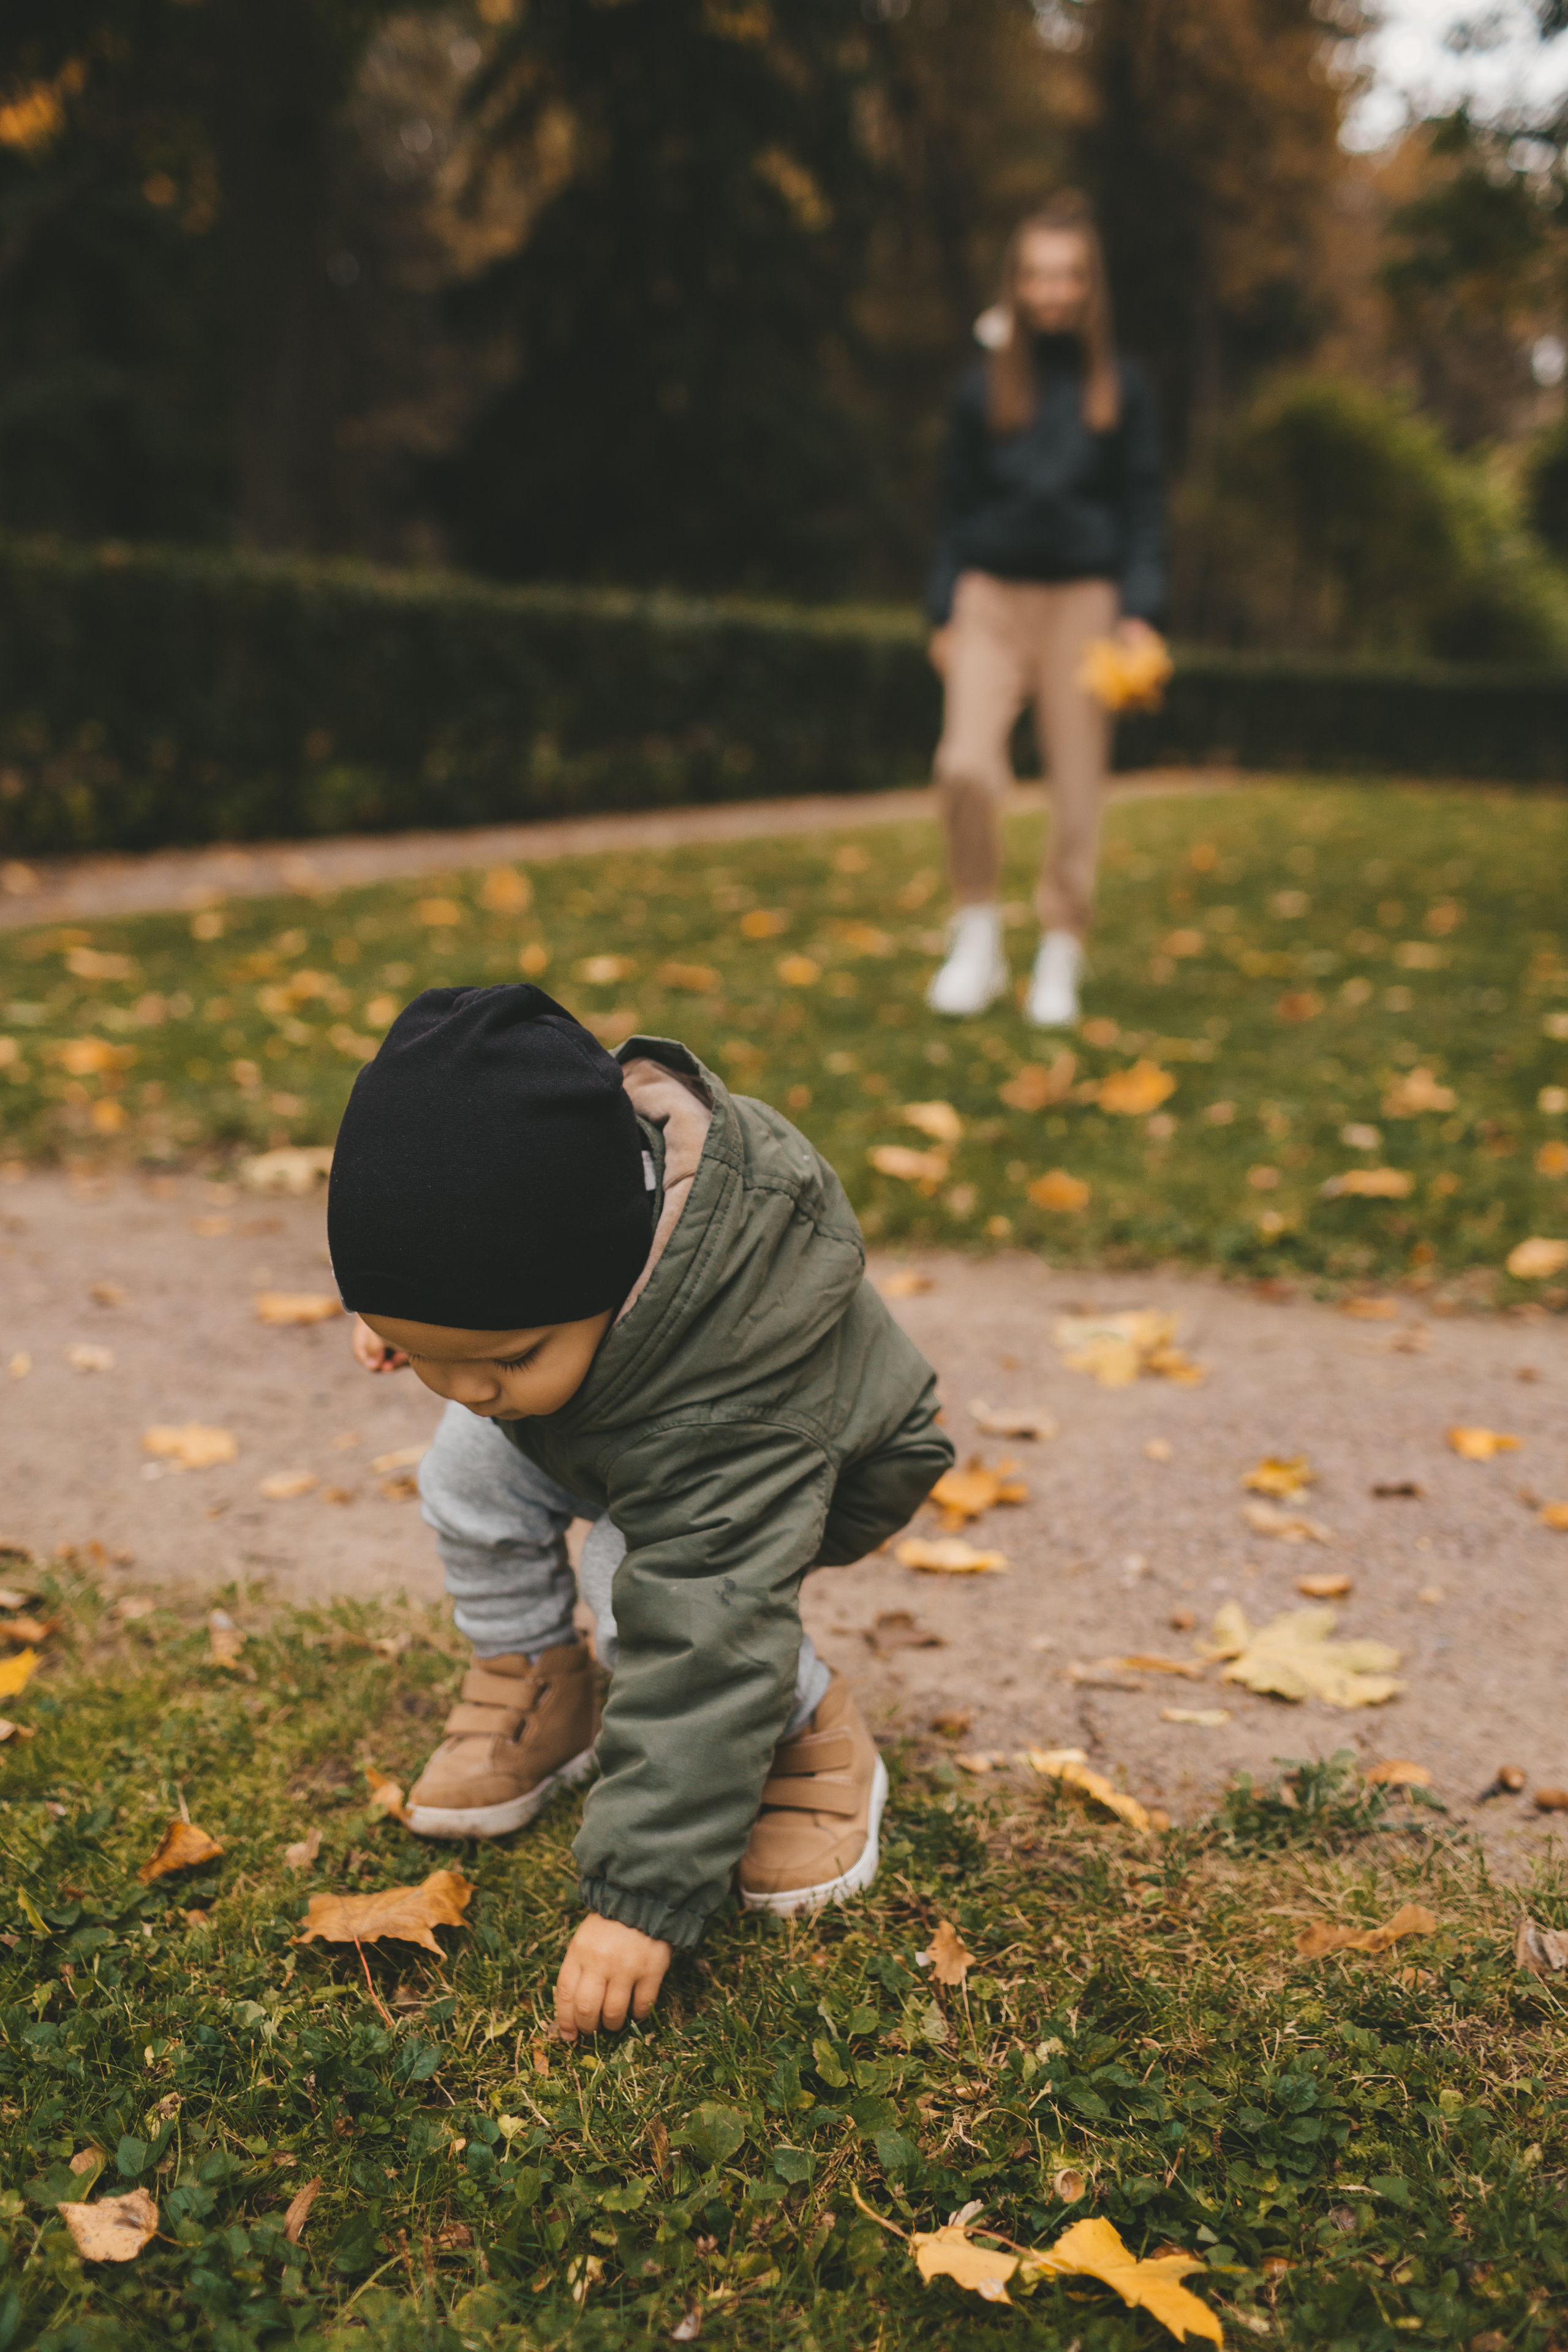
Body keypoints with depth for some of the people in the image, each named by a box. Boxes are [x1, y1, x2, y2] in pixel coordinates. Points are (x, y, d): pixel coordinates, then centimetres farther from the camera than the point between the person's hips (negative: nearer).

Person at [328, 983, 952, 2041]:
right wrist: (397, 1308, -7)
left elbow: (699, 1647, -45)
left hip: (826, 1463, -6)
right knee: (469, 1472, -13)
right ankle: (537, 1688, 11)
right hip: (628, 1404, 7)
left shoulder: (728, 1410, -49)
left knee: (648, 1584, -29)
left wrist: (642, 1897, -42)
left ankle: (814, 1734, -3)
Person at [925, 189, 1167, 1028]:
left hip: (1082, 598, 0)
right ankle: (976, 938, 1)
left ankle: (1059, 959, 15)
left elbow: (1142, 510, 4)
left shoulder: (1119, 389, 5)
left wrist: (1140, 614, -7)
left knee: (1077, 786, 2)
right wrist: (944, 613, 4)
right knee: (964, 765, -18)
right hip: (993, 595, 0)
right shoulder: (984, 385, 6)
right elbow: (957, 508, 9)